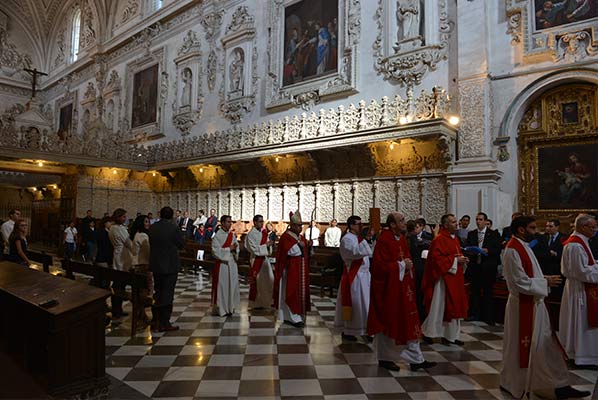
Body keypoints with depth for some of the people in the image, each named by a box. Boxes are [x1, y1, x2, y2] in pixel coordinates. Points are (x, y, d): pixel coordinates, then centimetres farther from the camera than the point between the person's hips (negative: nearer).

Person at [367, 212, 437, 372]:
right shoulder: (383, 241, -17)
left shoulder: (402, 239, 9)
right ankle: (384, 358, 21)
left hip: (403, 287, 8)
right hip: (388, 288, -8)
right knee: (387, 322, 4)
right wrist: (401, 265, -15)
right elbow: (381, 266, -21)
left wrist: (408, 264, -4)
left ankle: (416, 360, 20)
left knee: (409, 323, 10)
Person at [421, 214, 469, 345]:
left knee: (454, 307, 11)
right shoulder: (439, 240, -14)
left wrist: (462, 259, 2)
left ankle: (452, 336, 21)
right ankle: (427, 331, 15)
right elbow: (437, 259, -20)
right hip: (444, 278, -9)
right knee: (439, 307, -1)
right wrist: (455, 259, -17)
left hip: (456, 278, 9)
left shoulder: (455, 239, 13)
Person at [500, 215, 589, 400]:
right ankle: (513, 383, 22)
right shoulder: (512, 250, -20)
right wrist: (545, 282, -14)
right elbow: (520, 282, -22)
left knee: (546, 346, 13)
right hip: (523, 306, -9)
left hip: (534, 303, 9)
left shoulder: (523, 247, 11)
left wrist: (544, 279, 5)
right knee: (520, 347, 6)